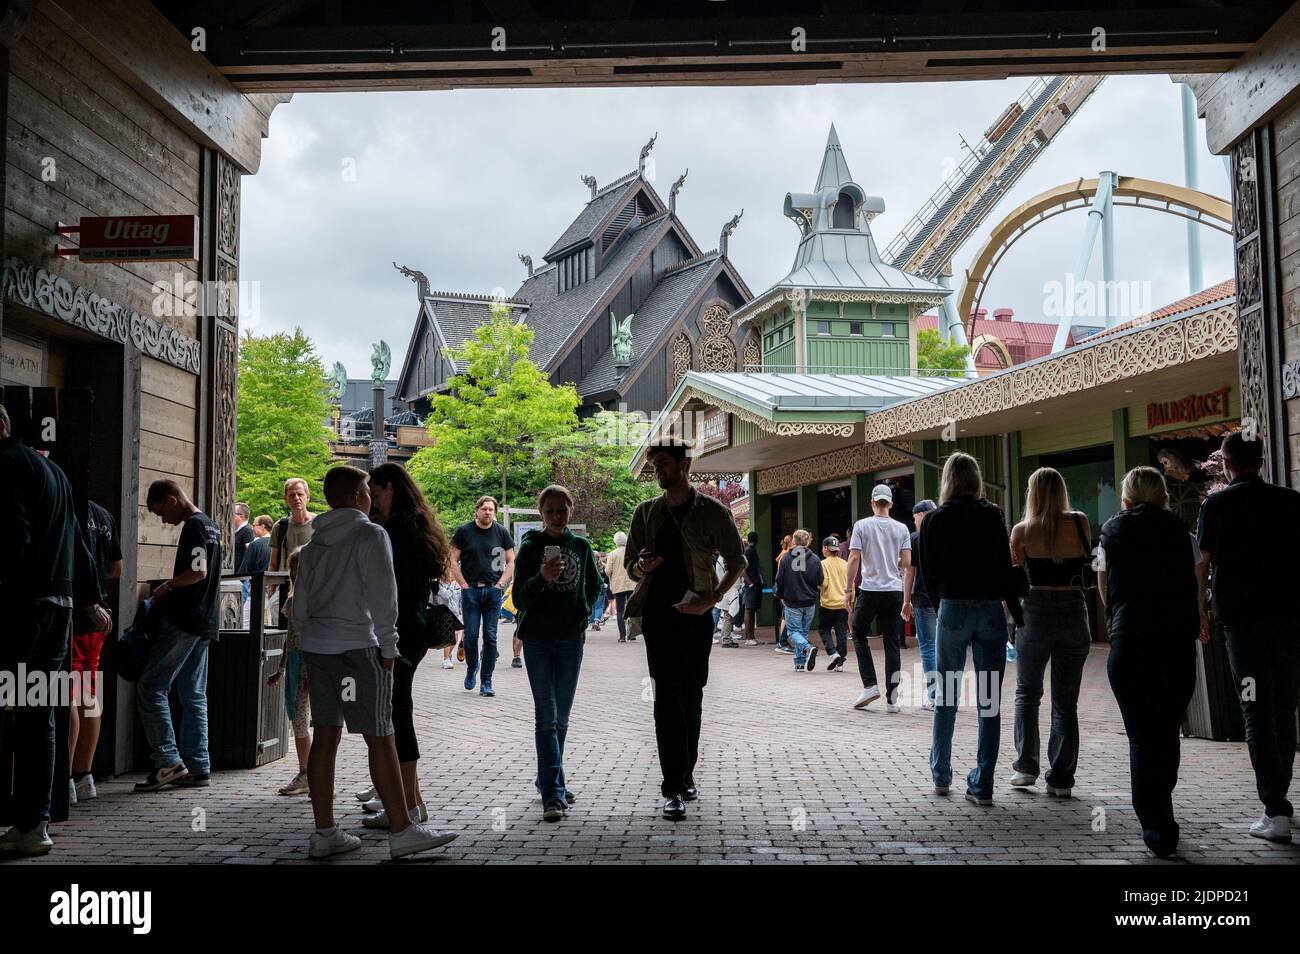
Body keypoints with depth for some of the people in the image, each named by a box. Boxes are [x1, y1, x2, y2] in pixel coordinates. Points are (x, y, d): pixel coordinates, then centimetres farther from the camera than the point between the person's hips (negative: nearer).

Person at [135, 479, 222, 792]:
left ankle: (168, 761, -7)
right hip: (204, 624, 10)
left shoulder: (194, 525, -11)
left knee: (151, 687, -4)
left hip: (183, 622, -10)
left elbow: (199, 571, -22)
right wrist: (172, 589, 15)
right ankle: (198, 768, 12)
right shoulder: (210, 525, 18)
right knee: (194, 695, 10)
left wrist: (166, 586, -8)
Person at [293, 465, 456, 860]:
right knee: (380, 739, -4)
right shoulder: (371, 534, -6)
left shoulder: (314, 544, 16)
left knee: (325, 737, 9)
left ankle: (324, 834, 13)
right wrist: (387, 647, -6)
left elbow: (300, 605, 18)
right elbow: (382, 596, -12)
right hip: (357, 648, -7)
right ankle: (402, 831, 0)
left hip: (317, 648, 8)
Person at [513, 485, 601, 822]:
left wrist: (582, 617, 9)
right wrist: (542, 577, -25)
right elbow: (520, 599, -8)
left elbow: (594, 586, 20)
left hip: (571, 640, 4)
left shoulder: (581, 547, 5)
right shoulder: (530, 547, -5)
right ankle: (553, 794, -10)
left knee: (561, 717, 13)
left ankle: (550, 781, 28)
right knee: (546, 717, -8)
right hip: (537, 640, -3)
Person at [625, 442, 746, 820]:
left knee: (691, 697, 8)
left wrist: (712, 598, -10)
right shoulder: (645, 512, 8)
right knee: (666, 697, -6)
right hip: (658, 614, 1)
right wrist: (641, 567, -10)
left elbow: (737, 562, 4)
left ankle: (685, 775, 24)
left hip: (695, 615, -1)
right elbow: (630, 566, 14)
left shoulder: (712, 512, 0)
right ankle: (674, 788, -5)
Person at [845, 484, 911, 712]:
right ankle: (891, 698, 3)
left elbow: (854, 559, -8)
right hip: (894, 591, 2)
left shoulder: (862, 525, -3)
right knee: (892, 642, 4)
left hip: (870, 590, -2)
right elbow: (907, 562, 1)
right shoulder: (901, 529, 4)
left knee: (859, 634, 15)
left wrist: (848, 589, -2)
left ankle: (870, 685, 2)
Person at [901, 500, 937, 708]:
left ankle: (933, 697, -1)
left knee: (928, 647, 0)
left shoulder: (916, 538, -3)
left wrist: (906, 602, 1)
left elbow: (909, 572, -4)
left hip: (925, 600, -4)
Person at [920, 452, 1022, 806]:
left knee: (946, 699, 13)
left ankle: (941, 776, 23)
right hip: (991, 610, 0)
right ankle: (982, 785, 6)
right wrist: (1018, 614, 2)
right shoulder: (992, 515, -2)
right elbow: (1005, 567, -5)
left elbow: (927, 574, 3)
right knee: (989, 702, 4)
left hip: (952, 610, 1)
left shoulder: (934, 520, 0)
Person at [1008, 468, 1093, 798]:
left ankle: (1026, 767, 12)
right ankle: (1061, 778, 10)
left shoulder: (1023, 530, -6)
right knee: (1066, 701, 9)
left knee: (1027, 693, 16)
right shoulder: (1080, 523, -3)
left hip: (1036, 612, -1)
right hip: (1074, 613, 1)